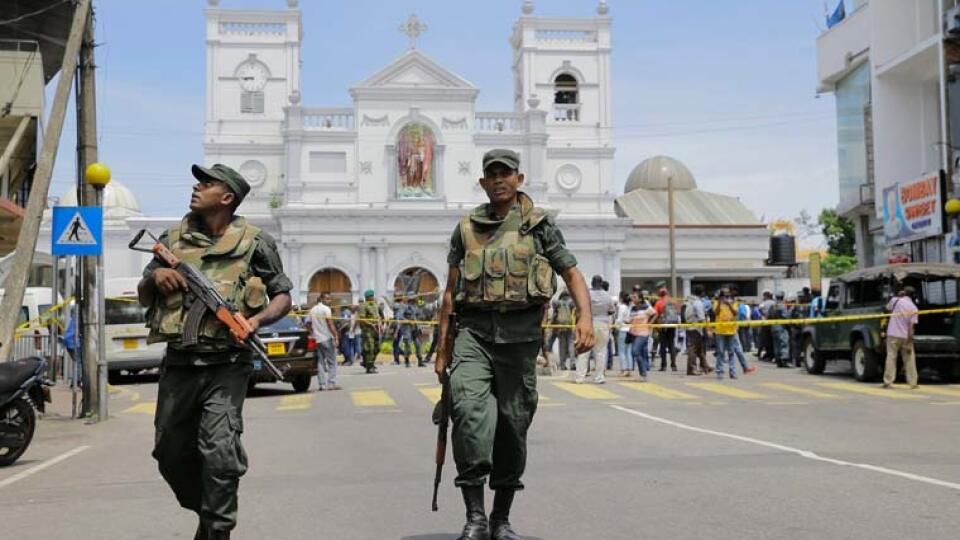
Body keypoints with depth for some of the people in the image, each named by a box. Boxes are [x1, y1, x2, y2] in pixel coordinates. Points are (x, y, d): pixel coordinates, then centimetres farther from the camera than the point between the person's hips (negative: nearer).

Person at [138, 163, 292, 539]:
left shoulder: (253, 243, 1)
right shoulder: (173, 240, 12)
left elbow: (283, 297, 4)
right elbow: (143, 297, 20)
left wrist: (257, 319, -16)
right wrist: (154, 278, -3)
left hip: (226, 364, -5)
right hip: (178, 363, 5)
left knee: (219, 449, -17)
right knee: (171, 453, 12)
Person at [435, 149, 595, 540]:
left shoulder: (539, 225, 8)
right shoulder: (467, 228, 14)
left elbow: (572, 274, 5)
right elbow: (451, 290, 17)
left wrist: (585, 317, -14)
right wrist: (442, 347, 13)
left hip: (519, 333, 0)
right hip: (473, 330, 1)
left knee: (513, 424, 5)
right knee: (469, 408, -22)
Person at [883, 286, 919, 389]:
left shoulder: (895, 300, -4)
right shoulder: (913, 308, -5)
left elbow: (888, 307, 18)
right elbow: (911, 326, -11)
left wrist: (897, 296, 20)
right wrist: (909, 343, -10)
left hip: (893, 335, 0)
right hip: (905, 336, 0)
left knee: (891, 358, 3)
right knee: (909, 360, 9)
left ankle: (888, 382, -1)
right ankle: (913, 382, 9)